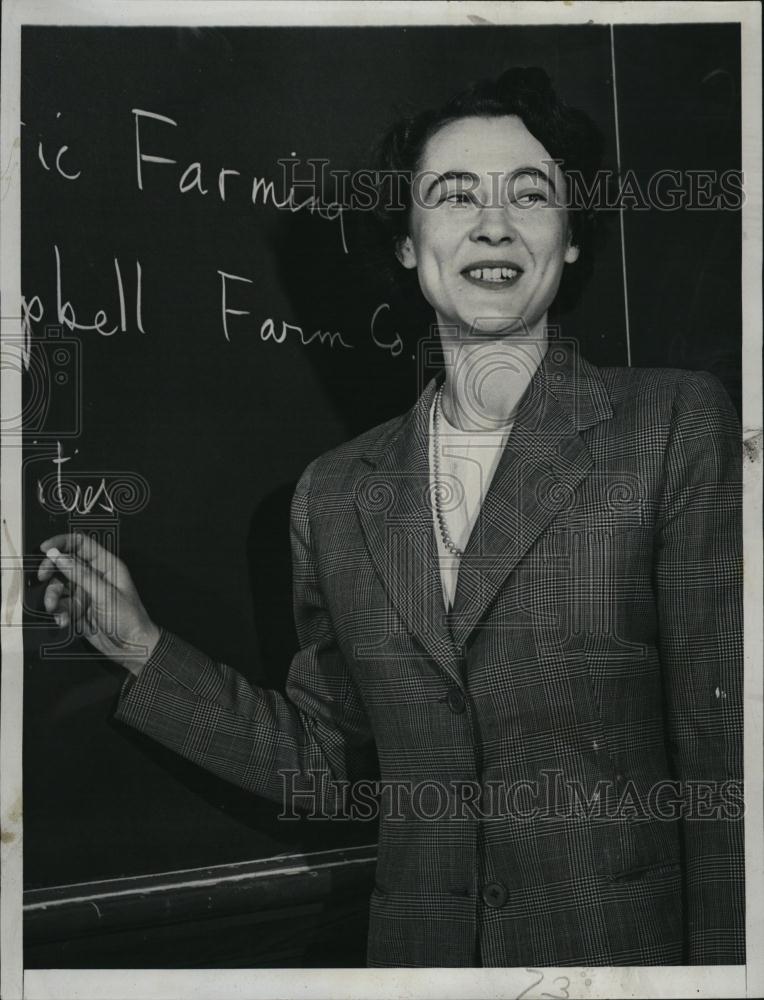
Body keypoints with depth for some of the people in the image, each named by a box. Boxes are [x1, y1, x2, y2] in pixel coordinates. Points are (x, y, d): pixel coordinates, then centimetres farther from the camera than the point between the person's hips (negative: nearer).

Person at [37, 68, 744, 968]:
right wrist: (143, 650, 2)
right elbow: (327, 758, 9)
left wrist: (719, 963, -14)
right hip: (418, 948, 3)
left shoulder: (680, 426, -8)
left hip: (627, 949, -3)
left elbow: (724, 753, -10)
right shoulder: (336, 493, 3)